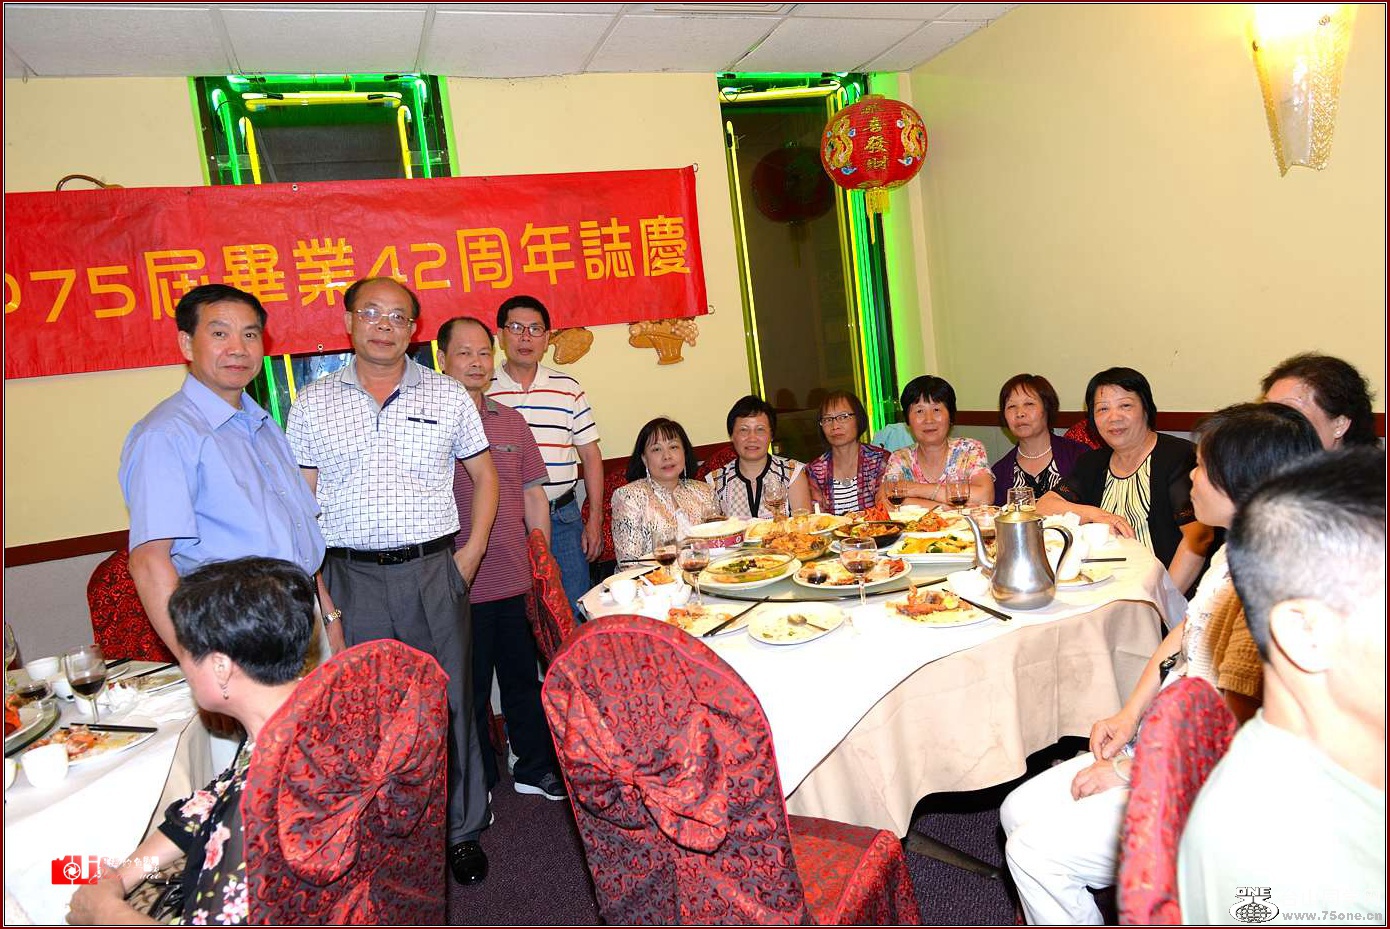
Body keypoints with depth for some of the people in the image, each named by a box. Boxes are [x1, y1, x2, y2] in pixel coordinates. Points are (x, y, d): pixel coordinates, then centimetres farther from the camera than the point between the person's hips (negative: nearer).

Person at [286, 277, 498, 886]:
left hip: (434, 569, 0)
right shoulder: (313, 403, 5)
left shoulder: (448, 395, 5)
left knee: (450, 701, 7)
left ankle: (462, 829, 25)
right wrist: (314, 589, -4)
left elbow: (483, 474, 12)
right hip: (352, 578, 0)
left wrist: (472, 550, 1)